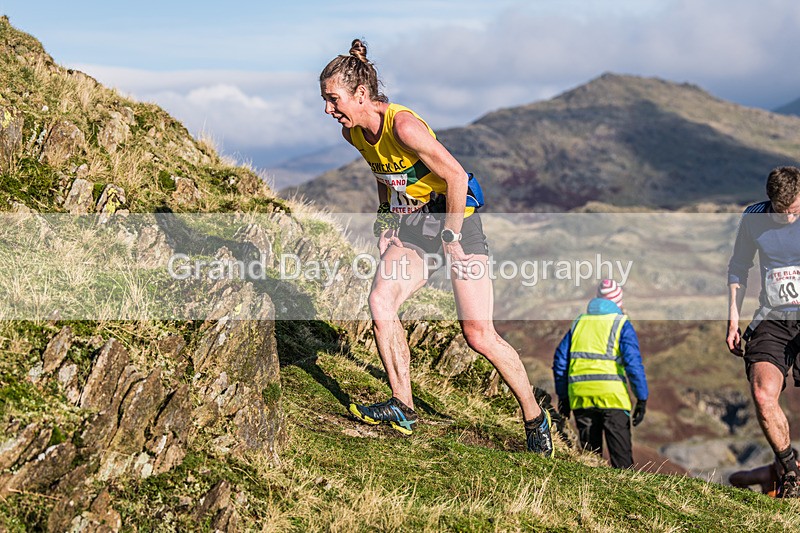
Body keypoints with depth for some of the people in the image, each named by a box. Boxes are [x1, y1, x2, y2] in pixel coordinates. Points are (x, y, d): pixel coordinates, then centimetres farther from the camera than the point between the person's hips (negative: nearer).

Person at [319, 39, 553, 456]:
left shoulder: (403, 125, -26)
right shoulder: (353, 133, 0)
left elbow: (456, 176, -24)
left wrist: (451, 239, -19)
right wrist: (386, 220, 13)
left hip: (455, 218, -7)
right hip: (411, 224, 7)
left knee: (479, 335, -9)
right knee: (380, 301, -18)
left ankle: (535, 418, 9)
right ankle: (403, 408, -7)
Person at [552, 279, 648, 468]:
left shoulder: (579, 323, 18)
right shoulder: (622, 325, 3)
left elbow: (560, 361, 16)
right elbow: (633, 363, -8)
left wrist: (563, 396, 21)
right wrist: (642, 399, -6)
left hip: (579, 396, 4)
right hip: (611, 396, -4)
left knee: (590, 453, 12)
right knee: (621, 455, -3)